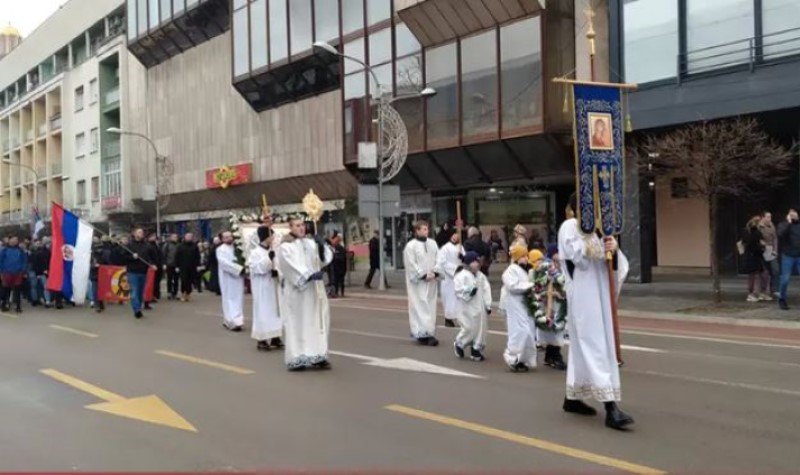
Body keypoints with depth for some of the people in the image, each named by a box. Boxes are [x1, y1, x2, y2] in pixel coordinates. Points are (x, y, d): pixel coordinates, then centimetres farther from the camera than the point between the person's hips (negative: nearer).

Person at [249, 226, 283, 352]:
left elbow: (277, 265, 14)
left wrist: (277, 271, -8)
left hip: (273, 286, 7)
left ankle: (275, 337, 21)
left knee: (275, 310, 11)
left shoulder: (272, 251, 8)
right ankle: (262, 340, 2)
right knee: (263, 312, -4)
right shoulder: (255, 252, -10)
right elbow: (257, 268, -21)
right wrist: (268, 258, -28)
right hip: (262, 288, -7)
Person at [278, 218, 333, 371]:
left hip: (313, 289, 6)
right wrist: (309, 275, -28)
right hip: (296, 291, -6)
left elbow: (324, 259, 6)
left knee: (315, 321, 6)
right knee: (297, 323, -4)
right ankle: (296, 359, -1)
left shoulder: (311, 243, 11)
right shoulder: (285, 247, -6)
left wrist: (322, 246, -12)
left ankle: (316, 356, 11)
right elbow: (292, 265, -18)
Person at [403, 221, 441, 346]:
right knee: (419, 306, -7)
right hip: (417, 281, -5)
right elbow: (411, 264, -12)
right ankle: (422, 333, -7)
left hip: (431, 281, 5)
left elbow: (438, 259, 9)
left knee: (430, 306, 7)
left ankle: (430, 332, 14)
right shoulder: (410, 246, -8)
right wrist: (423, 275, -14)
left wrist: (434, 272, -7)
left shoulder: (432, 243, 9)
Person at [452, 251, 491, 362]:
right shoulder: (462, 275, -11)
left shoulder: (480, 275, 10)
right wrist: (469, 291, -28)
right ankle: (459, 344, 19)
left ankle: (476, 349, 19)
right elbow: (458, 290, -16)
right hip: (468, 308, -7)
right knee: (469, 329, -6)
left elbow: (486, 290, 9)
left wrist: (488, 305, 3)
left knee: (481, 328, 7)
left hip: (480, 308, 7)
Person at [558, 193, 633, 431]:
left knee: (583, 345, 13)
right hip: (582, 296, -8)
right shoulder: (569, 227, -4)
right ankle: (610, 408, -18)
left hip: (599, 294, 8)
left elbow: (616, 263, 9)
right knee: (594, 346, -13)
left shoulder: (597, 229, 17)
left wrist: (613, 249, -11)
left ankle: (572, 398, 24)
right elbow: (579, 258, -17)